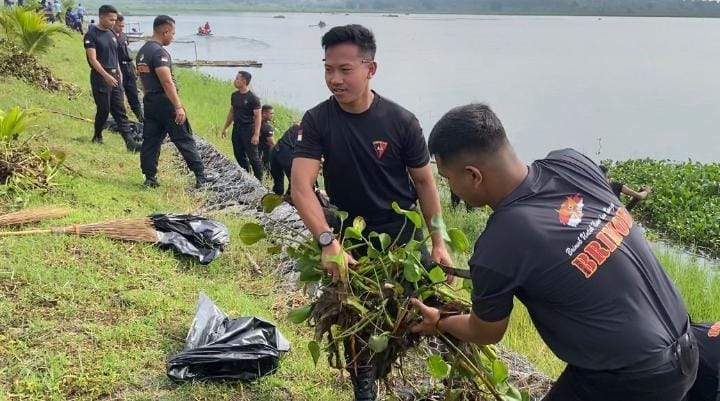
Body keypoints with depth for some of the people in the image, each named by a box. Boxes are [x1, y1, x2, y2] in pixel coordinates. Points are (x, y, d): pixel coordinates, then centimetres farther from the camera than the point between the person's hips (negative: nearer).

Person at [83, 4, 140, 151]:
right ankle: (97, 136, 21)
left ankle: (129, 142, -2)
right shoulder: (91, 35, -9)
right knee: (104, 109, 0)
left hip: (114, 76, 6)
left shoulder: (112, 34, 12)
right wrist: (106, 76, -25)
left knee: (120, 110, 2)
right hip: (100, 77, -6)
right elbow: (93, 59, -16)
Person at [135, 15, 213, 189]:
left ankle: (150, 178, 9)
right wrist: (178, 107, -26)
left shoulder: (141, 52, 13)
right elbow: (167, 82, -24)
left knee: (150, 141, 8)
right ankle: (200, 176, -1)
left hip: (149, 102, 9)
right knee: (185, 140, -3)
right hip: (165, 102, -9)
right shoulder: (159, 52, -17)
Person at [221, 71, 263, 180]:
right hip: (237, 129, 7)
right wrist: (225, 128, 20)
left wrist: (256, 134, -21)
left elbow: (258, 116, -14)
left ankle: (259, 180, 1)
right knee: (239, 155, 12)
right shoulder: (234, 95, 8)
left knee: (253, 156, -6)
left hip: (248, 129, -7)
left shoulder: (253, 98, -13)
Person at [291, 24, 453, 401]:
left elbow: (424, 182, -4)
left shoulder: (401, 121, -15)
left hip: (401, 236, 0)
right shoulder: (316, 121, -15)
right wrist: (328, 242, -38)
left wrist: (439, 242, -6)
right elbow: (301, 187, -24)